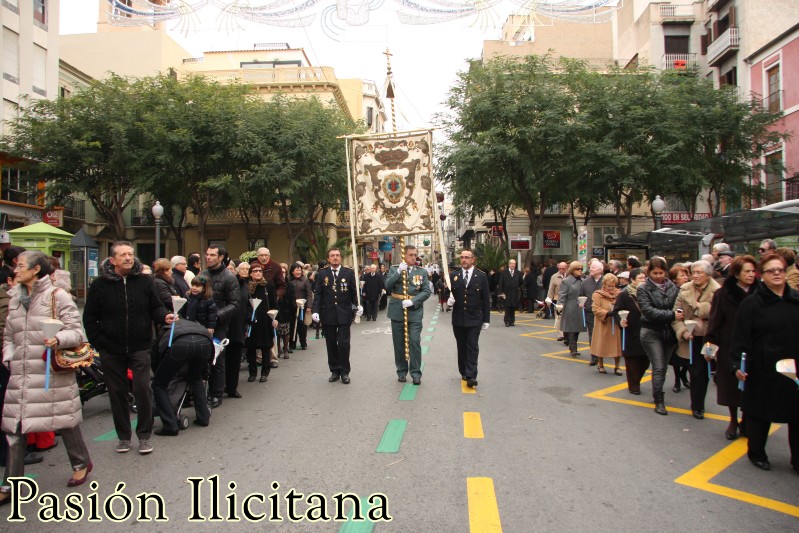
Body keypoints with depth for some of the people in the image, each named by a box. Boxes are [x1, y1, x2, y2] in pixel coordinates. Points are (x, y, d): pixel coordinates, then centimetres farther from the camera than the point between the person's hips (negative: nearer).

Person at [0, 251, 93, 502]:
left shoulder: (58, 296, -6)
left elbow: (77, 332, -10)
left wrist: (58, 340, -29)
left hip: (53, 371, -5)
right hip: (21, 372, 5)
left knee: (64, 418, 5)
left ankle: (81, 463, 28)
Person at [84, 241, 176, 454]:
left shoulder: (144, 281, 1)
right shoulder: (100, 285, -1)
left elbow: (155, 308, 7)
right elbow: (89, 318, 4)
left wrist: (164, 317, -14)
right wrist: (98, 342, -3)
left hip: (140, 348, 0)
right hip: (111, 351, 1)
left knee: (143, 390, -4)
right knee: (117, 393, 10)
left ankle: (144, 435, 11)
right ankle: (124, 436, 24)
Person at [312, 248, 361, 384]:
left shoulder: (349, 272, 2)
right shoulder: (322, 273, 4)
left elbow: (354, 291, 3)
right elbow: (318, 294, 1)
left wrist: (358, 305, -9)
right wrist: (316, 311, -8)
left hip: (344, 314, -1)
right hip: (328, 314, 1)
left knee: (344, 343, -3)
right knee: (331, 344, 8)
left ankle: (344, 372, 10)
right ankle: (334, 371, 20)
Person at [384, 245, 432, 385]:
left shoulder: (422, 272, 5)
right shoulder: (394, 269, 5)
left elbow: (426, 291, -3)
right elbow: (387, 286, -9)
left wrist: (412, 301, -16)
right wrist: (398, 272, -19)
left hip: (414, 312, -1)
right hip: (397, 312, 1)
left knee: (414, 342, -6)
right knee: (399, 343, 9)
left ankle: (416, 373, 5)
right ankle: (401, 371, 22)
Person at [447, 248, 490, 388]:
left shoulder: (481, 276, -1)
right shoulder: (454, 275, 3)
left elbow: (486, 299, 0)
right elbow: (449, 293, 9)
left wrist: (486, 319, -1)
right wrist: (449, 300, -15)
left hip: (475, 319, -2)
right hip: (458, 319, 2)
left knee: (472, 347, -5)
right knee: (461, 347, 11)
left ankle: (471, 376, -5)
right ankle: (464, 373, 23)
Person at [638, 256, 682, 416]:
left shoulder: (673, 287, 5)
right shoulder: (643, 289, -5)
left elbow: (679, 307, 6)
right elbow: (648, 311, -16)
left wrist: (679, 314, -14)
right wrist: (671, 315, -21)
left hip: (669, 332, 4)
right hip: (651, 332, -3)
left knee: (663, 367, 13)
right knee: (658, 367, -8)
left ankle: (658, 395, 30)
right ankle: (659, 401, 2)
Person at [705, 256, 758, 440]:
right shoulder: (723, 294, -3)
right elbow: (714, 321, -4)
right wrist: (711, 342, -11)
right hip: (729, 348, -1)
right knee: (731, 385, 9)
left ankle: (747, 422, 25)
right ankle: (733, 421, 27)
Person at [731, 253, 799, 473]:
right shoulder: (752, 303, -6)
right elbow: (740, 337, -9)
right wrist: (738, 364, -15)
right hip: (764, 370, -4)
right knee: (760, 413, 9)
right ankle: (756, 453, 27)